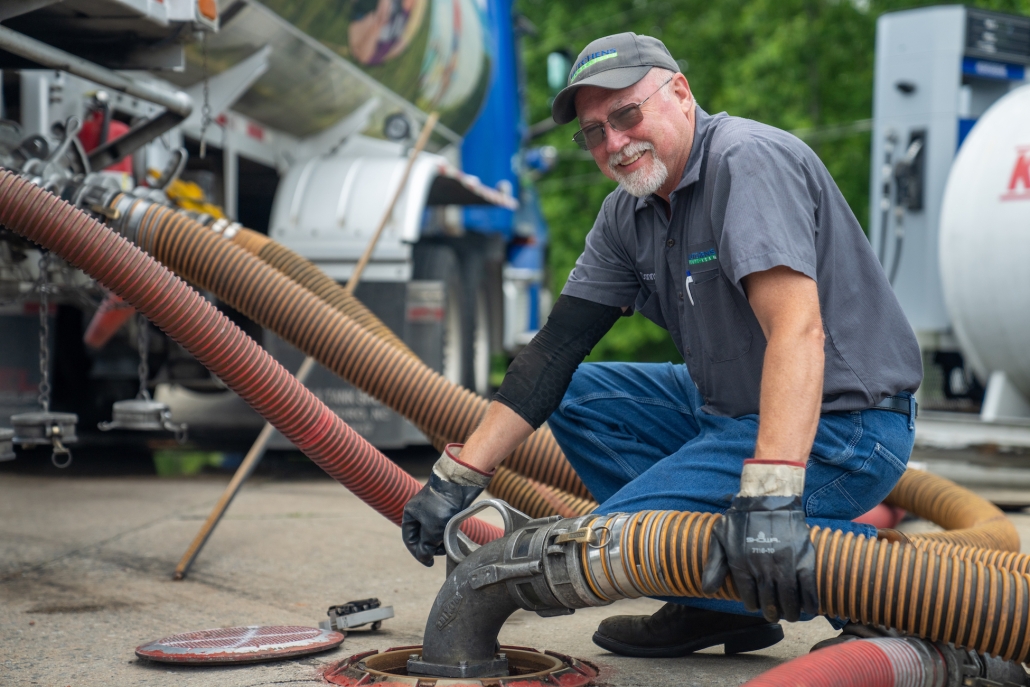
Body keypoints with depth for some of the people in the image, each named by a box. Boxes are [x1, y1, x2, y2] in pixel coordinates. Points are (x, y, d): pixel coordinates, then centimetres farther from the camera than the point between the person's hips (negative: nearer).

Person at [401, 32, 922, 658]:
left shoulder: (747, 160, -19)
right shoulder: (626, 217, 8)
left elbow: (796, 329, -33)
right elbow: (556, 349, 7)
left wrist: (770, 495, -43)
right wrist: (457, 478, 1)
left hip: (839, 427, -9)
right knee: (576, 396, 9)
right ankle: (716, 603, 5)